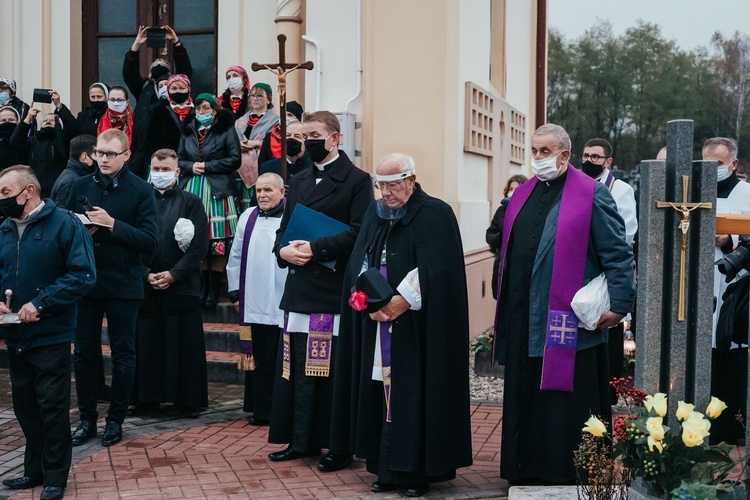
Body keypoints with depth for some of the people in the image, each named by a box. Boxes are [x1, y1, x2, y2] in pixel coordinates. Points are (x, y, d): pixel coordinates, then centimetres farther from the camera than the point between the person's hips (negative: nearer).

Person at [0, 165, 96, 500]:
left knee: (52, 406, 1)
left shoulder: (64, 224, -10)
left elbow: (83, 275, -17)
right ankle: (35, 469, 29)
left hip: (50, 335, -6)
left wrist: (40, 304, -21)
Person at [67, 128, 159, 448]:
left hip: (123, 286, -3)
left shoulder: (141, 191, -6)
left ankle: (115, 420, 19)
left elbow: (149, 241, -12)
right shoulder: (81, 186, 5)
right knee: (84, 353, 9)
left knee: (123, 355, 7)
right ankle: (87, 418, 22)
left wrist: (112, 224, -22)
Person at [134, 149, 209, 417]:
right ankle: (148, 398, 15)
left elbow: (199, 246, -2)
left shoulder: (191, 203, 5)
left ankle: (189, 400, 10)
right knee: (147, 344, 3)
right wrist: (146, 274, -7)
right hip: (146, 286, 2)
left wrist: (173, 274, -10)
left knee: (186, 346, 1)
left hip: (182, 286, -1)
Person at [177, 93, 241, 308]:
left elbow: (235, 160, -5)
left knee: (218, 240, -4)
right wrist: (191, 167, -6)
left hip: (218, 191, -4)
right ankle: (202, 286, 13)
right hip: (193, 190, 4)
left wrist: (207, 166, -9)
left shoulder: (226, 130, 2)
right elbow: (179, 160, 16)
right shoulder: (187, 131, 14)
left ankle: (214, 289, 2)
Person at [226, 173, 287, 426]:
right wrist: (235, 292, 11)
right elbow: (236, 257, 14)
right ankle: (261, 410, 16)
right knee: (260, 359, 7)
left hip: (285, 305, -3)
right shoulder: (248, 218, 9)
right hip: (255, 304, 3)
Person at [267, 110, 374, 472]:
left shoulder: (357, 181, -2)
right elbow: (284, 228, 18)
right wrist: (283, 250, -4)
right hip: (300, 289, 6)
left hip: (336, 290, -6)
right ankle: (301, 440, 19)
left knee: (335, 370, -2)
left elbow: (358, 233, -11)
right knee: (297, 368, 9)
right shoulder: (299, 182, 18)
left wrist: (315, 249, -17)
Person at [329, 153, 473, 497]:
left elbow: (438, 271, -15)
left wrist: (400, 302, -17)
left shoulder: (435, 214, -7)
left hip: (417, 329, -5)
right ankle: (387, 469, 14)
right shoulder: (375, 214, 12)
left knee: (416, 396, -3)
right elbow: (358, 264, 9)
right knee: (383, 394, 6)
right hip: (378, 327, 5)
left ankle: (419, 472, 7)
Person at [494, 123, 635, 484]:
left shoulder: (592, 194, -5)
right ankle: (524, 470, 25)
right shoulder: (522, 195, 14)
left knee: (564, 402, 0)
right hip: (523, 320, 7)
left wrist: (619, 303, -14)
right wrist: (503, 306, 19)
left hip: (566, 321, -6)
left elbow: (617, 252, -8)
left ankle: (565, 473, 13)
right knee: (523, 398, 13)